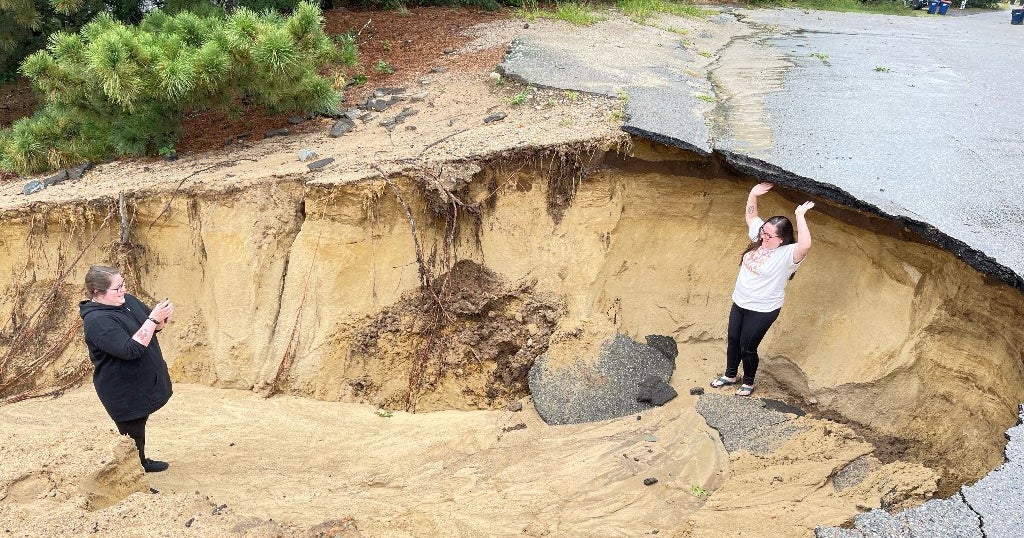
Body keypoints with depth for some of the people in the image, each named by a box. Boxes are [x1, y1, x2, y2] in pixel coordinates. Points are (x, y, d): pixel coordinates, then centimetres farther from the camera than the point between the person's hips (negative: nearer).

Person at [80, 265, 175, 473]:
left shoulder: (126, 300, -1)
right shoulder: (97, 320, -27)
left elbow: (152, 327, 9)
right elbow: (131, 349, -34)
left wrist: (162, 317, -14)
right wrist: (153, 319, -34)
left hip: (141, 382, 9)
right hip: (124, 391, -9)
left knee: (139, 424, 27)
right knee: (132, 434, 2)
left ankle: (142, 462, 46)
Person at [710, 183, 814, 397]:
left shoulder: (788, 254, -26)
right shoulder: (760, 238, -5)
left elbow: (805, 245, -48)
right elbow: (751, 216, 8)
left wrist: (800, 216, -46)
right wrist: (753, 195, -9)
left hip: (763, 310, -7)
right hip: (740, 302, 7)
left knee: (747, 347, 8)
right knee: (733, 340, 21)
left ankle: (748, 382, 34)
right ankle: (730, 375, 44)